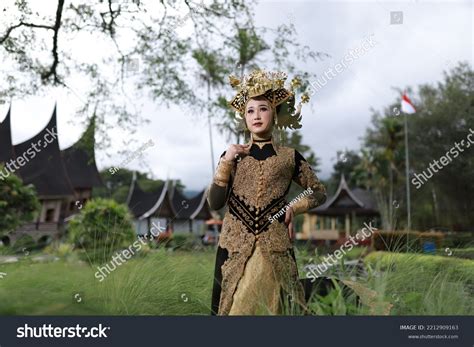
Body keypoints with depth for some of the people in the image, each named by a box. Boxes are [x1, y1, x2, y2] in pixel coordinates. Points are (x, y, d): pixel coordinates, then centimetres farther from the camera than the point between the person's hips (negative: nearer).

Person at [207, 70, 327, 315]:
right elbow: (215, 203, 0)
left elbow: (318, 193, 16)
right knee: (232, 307, 5)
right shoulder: (233, 155, 7)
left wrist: (293, 208, 0)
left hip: (274, 248, -1)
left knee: (271, 308, -1)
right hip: (234, 247, 1)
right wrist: (226, 162, -6)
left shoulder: (289, 157, 5)